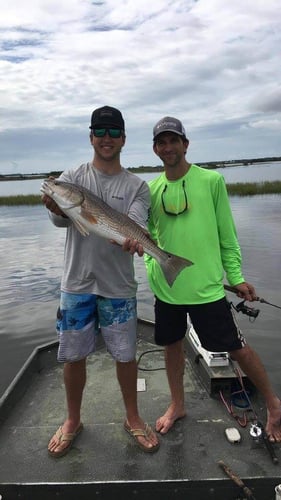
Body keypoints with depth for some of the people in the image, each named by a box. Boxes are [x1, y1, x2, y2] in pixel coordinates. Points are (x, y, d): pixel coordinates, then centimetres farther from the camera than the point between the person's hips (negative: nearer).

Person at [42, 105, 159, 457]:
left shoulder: (137, 186, 3)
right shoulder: (72, 177, 3)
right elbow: (60, 220, -14)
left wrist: (132, 239, -36)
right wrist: (57, 209, -38)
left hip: (118, 286, 0)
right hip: (76, 283, 1)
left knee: (125, 355, 9)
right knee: (73, 355, 11)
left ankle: (133, 418, 33)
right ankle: (72, 420, 35)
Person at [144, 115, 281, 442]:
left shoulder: (212, 180, -5)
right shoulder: (152, 189, 4)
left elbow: (227, 233, -2)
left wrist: (236, 276, -1)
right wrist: (152, 265, 1)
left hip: (205, 285, -3)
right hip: (165, 286, 4)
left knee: (235, 347, 5)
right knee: (172, 344, 17)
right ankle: (177, 405, 41)